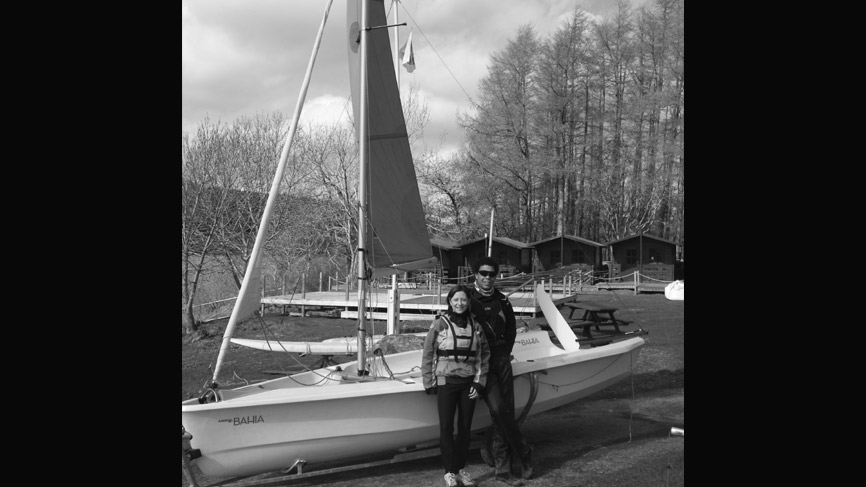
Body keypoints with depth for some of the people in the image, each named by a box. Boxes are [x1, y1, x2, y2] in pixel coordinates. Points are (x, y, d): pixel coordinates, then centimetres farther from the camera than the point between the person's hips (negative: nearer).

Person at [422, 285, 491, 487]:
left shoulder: (476, 326, 3)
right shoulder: (440, 324, -4)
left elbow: (484, 355, 7)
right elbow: (427, 355, -2)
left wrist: (479, 382, 0)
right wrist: (429, 383, -4)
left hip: (469, 383, 3)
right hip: (446, 381, -3)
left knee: (465, 427, 8)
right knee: (446, 427, 0)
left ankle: (461, 469, 20)